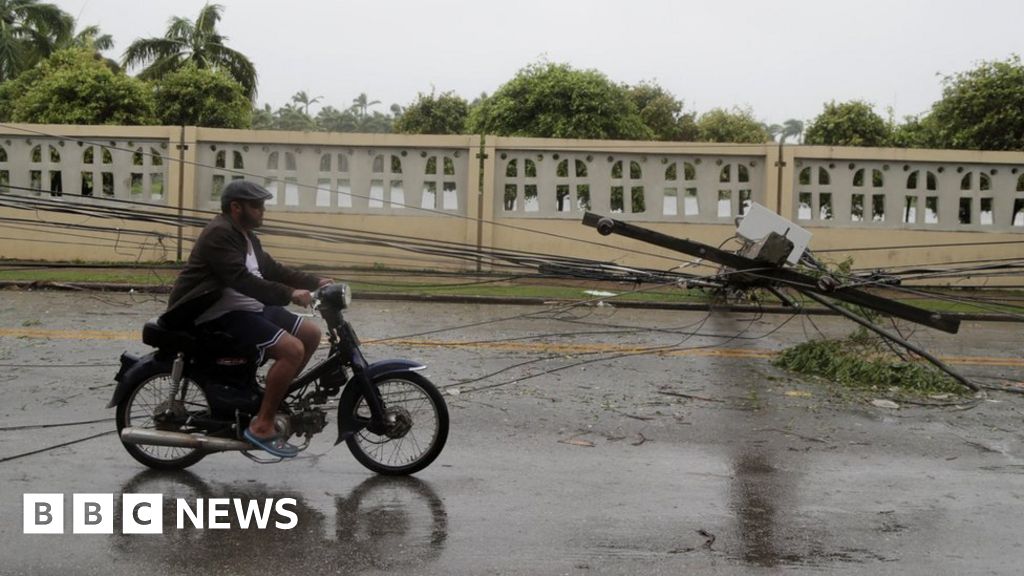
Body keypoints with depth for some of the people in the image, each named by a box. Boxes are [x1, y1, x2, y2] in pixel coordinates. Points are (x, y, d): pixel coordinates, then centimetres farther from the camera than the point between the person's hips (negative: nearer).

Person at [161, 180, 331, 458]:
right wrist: (289, 294, -32)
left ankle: (275, 398, 15)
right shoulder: (219, 234, -15)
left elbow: (271, 269, 18)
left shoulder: (245, 236, 18)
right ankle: (262, 426, -17)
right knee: (292, 349, -24)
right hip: (223, 315, -11)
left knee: (311, 334, 7)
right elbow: (242, 280, -27)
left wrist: (315, 282, 8)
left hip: (250, 308, 11)